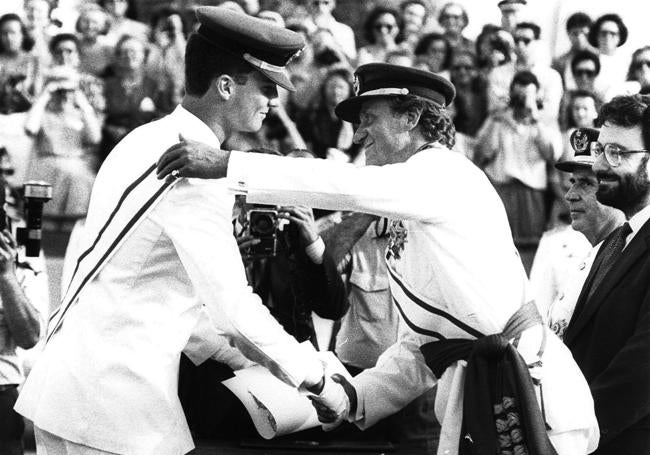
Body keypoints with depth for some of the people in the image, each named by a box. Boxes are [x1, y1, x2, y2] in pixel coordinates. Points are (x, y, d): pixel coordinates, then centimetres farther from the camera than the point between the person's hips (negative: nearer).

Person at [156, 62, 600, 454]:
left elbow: (349, 187, -24)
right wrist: (356, 396, 1)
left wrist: (228, 164, -28)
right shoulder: (403, 226, 19)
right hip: (468, 393, 8)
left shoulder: (446, 173, -8)